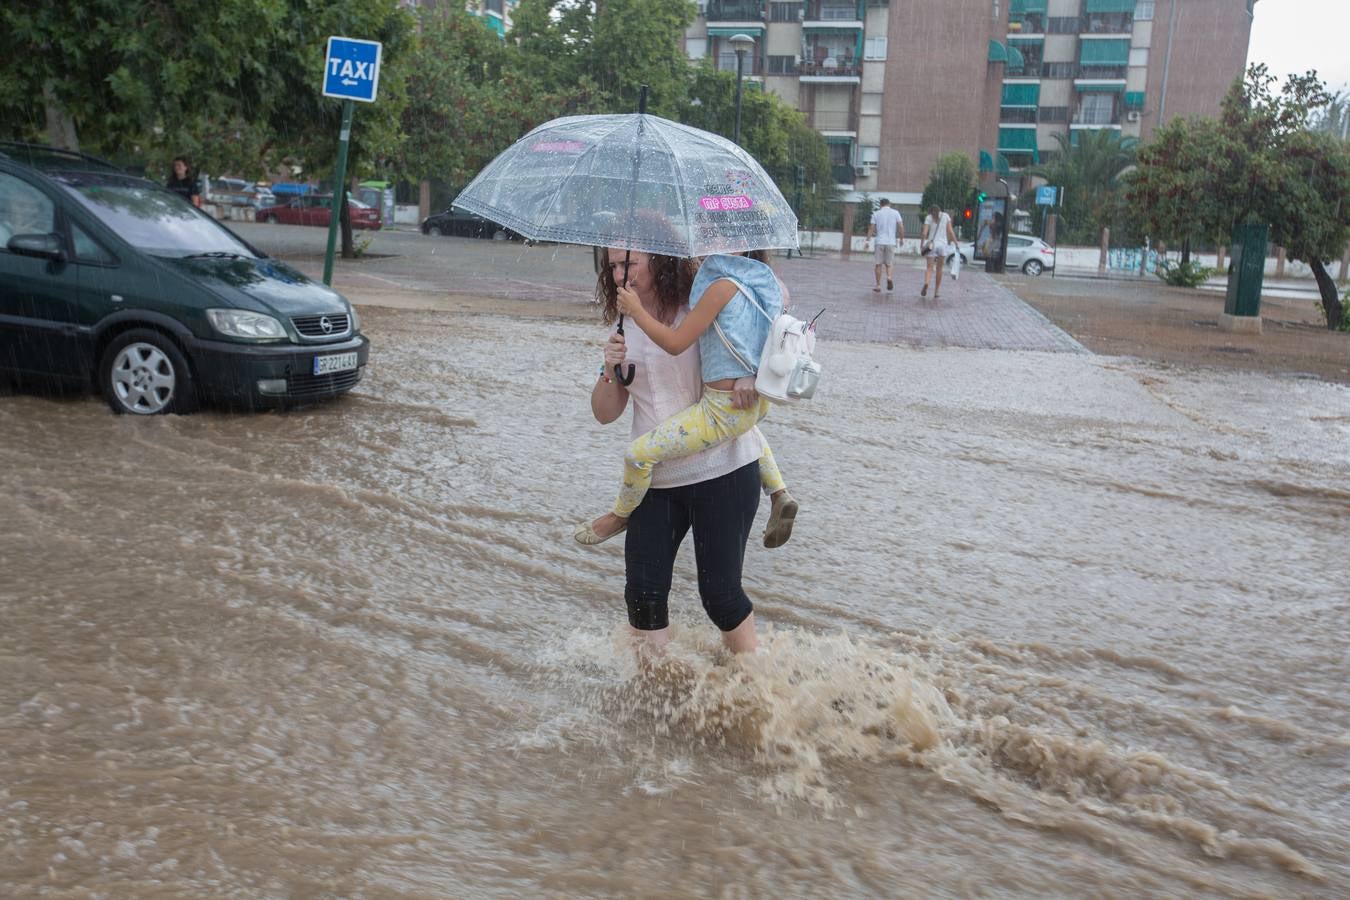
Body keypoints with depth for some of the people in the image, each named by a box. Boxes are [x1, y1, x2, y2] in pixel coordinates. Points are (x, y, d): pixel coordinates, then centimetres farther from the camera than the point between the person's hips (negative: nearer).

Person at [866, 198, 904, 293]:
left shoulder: (876, 214, 4)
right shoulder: (895, 213, 5)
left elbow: (871, 228, 0)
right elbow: (901, 226, -1)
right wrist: (901, 239, 10)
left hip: (879, 242, -1)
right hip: (891, 242, 1)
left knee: (878, 264, 6)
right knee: (888, 264, 12)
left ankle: (878, 286, 5)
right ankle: (889, 277, -16)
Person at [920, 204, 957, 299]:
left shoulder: (929, 218, 4)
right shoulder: (946, 216, 8)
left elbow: (924, 233, -5)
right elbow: (950, 231, 0)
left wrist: (921, 245, 2)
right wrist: (956, 243, 4)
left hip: (932, 244, -1)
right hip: (943, 244, 1)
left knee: (929, 267, -2)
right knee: (939, 268, 12)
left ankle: (926, 283, -34)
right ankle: (936, 292, 13)